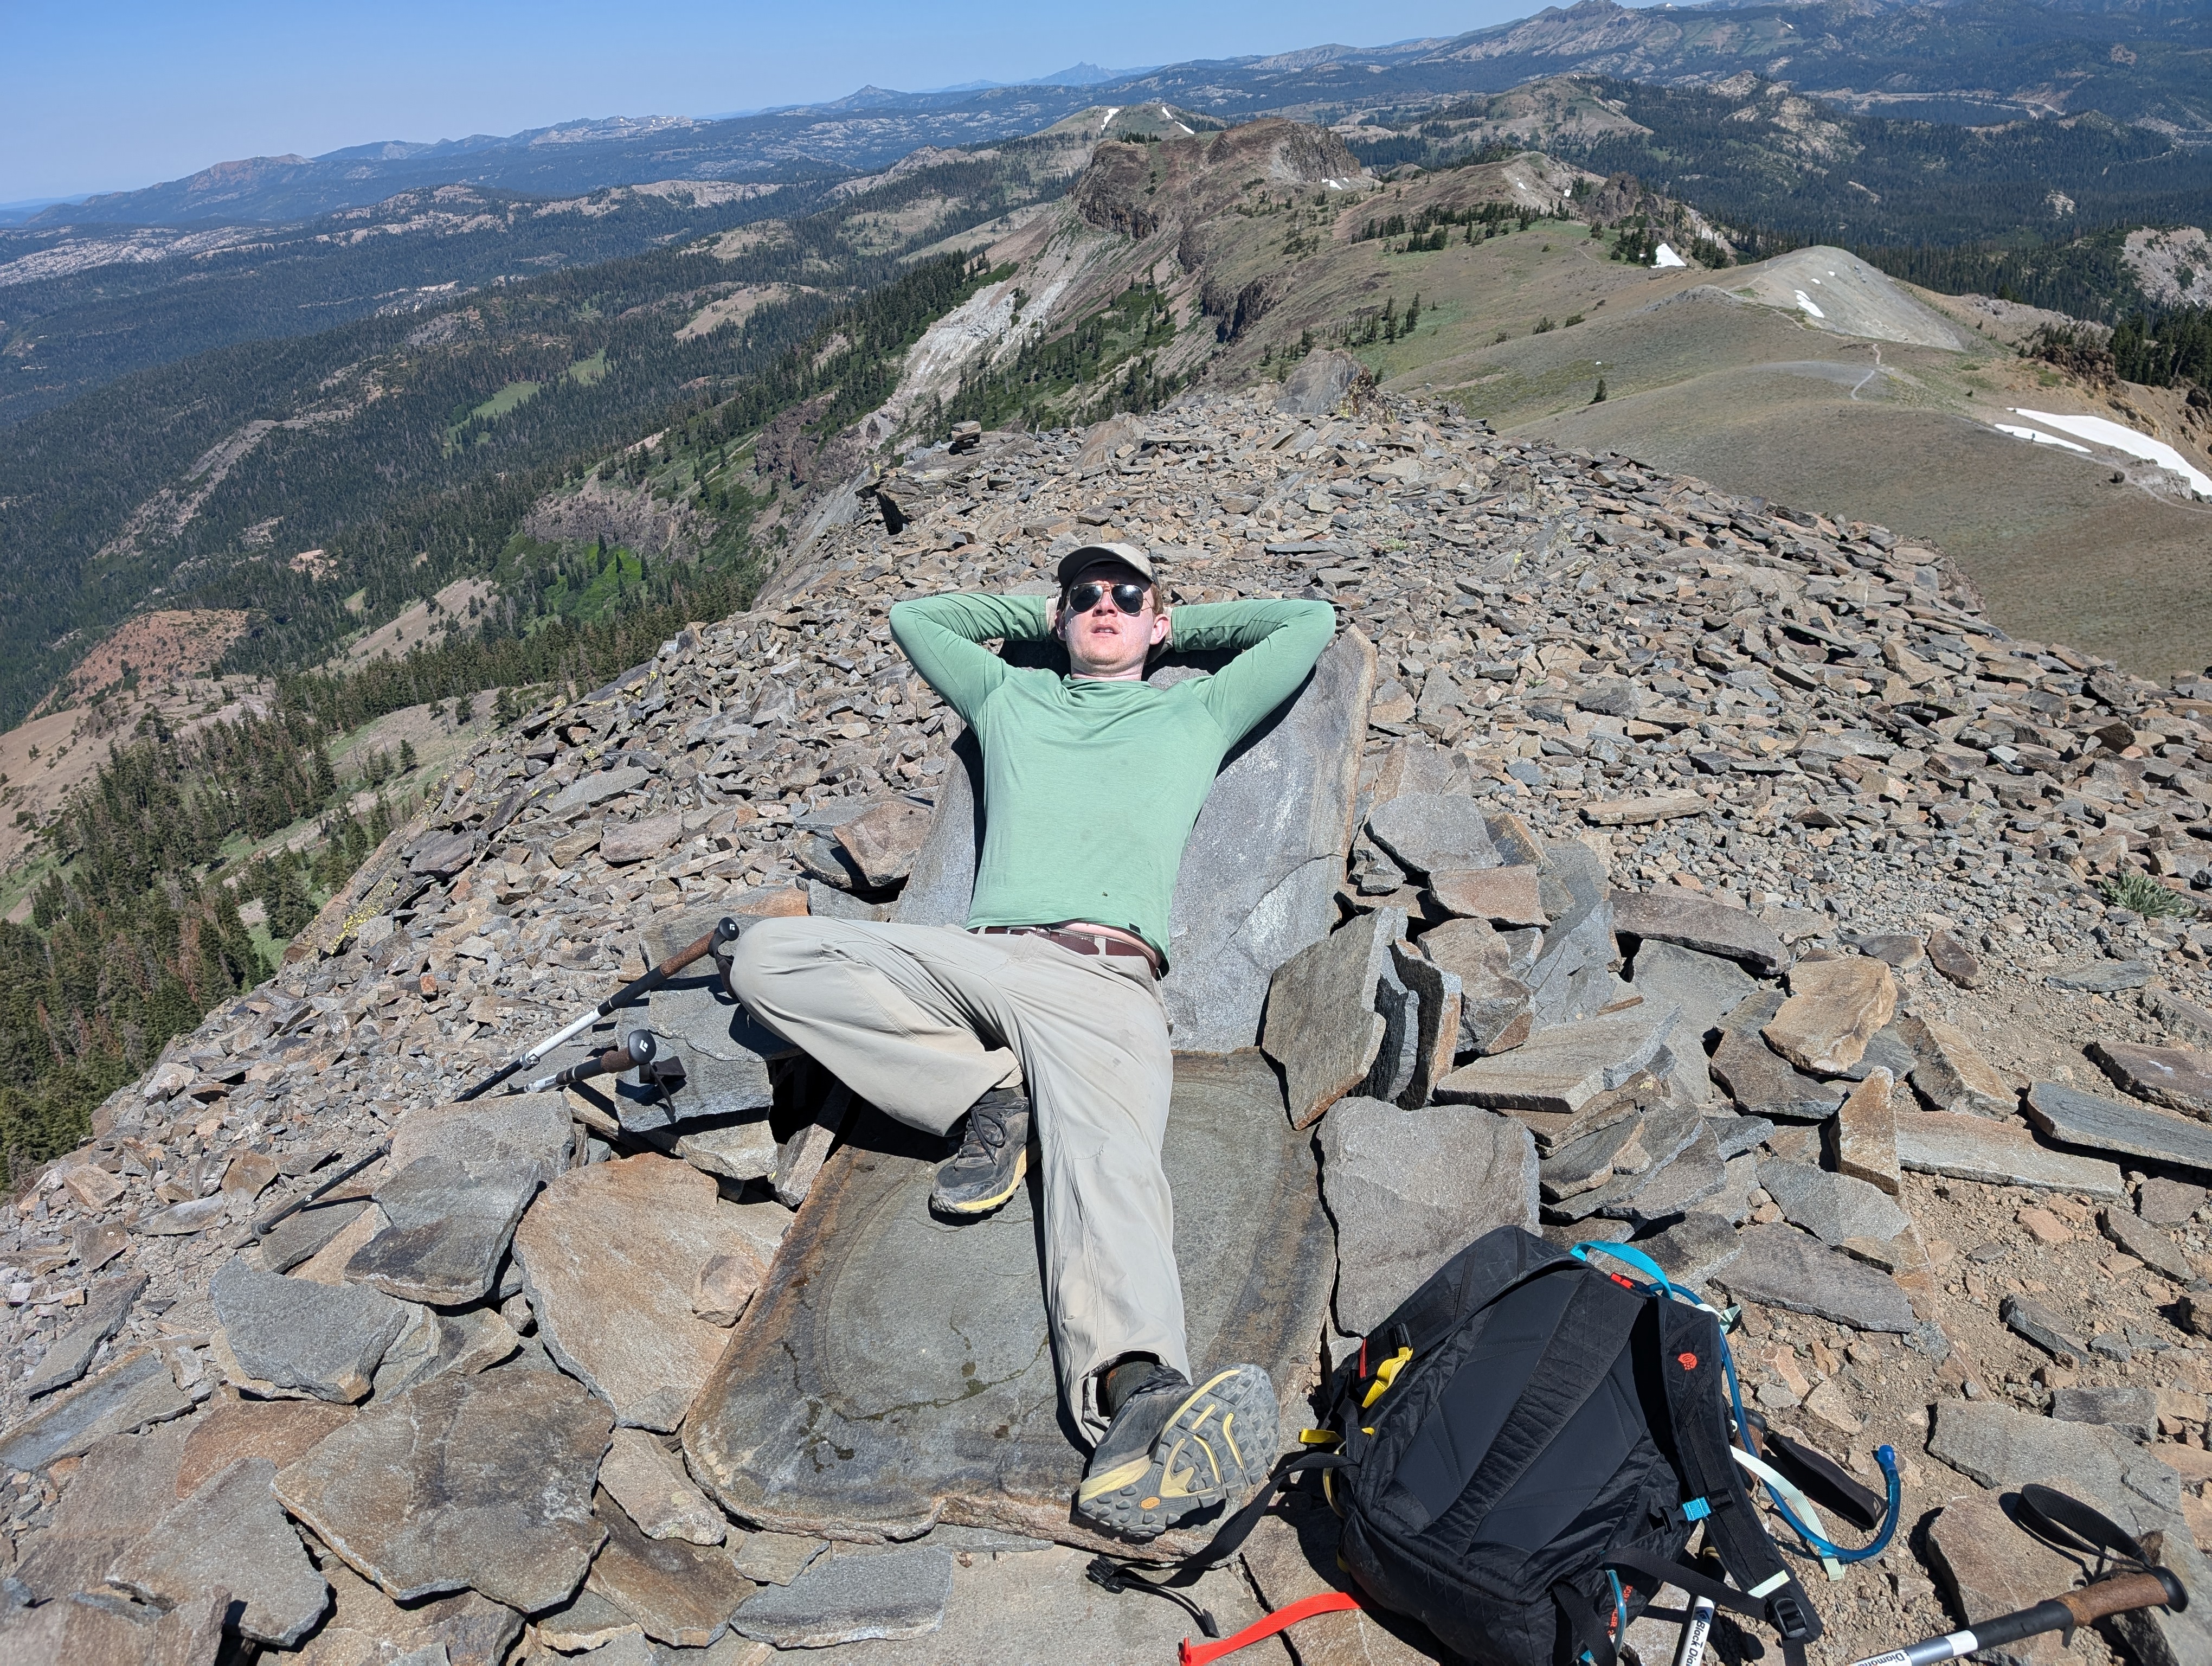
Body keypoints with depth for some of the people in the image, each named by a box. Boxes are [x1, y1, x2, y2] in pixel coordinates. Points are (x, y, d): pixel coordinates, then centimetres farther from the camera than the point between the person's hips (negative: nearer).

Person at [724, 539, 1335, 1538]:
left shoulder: (1197, 714, 27)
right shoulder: (1010, 699, 31)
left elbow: (1313, 620, 30)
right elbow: (913, 616, 44)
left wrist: (1180, 627, 35)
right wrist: (1037, 616, 41)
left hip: (1106, 982, -3)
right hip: (976, 957, 3)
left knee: (1108, 1165, -32)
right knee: (768, 955, -17)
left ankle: (1142, 1391, -57)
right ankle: (986, 1099, -17)